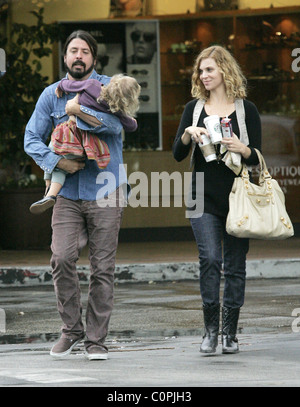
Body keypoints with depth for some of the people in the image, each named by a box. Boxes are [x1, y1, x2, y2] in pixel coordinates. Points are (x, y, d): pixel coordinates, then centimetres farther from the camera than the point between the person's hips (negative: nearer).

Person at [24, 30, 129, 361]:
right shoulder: (52, 95, 11)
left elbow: (114, 123, -14)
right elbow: (32, 139, 8)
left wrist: (78, 110, -12)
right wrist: (56, 160, -8)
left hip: (105, 191, -1)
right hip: (68, 193, 2)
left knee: (102, 267, 0)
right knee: (62, 258, -13)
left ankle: (96, 339, 9)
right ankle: (71, 328, 4)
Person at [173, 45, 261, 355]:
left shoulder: (246, 109, 4)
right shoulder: (194, 109, 10)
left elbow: (258, 157, 3)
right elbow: (178, 155, 6)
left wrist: (242, 150, -18)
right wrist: (188, 133, -14)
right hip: (204, 199, 1)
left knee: (235, 266, 1)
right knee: (210, 259, -14)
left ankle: (230, 333, 10)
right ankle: (210, 329, -6)